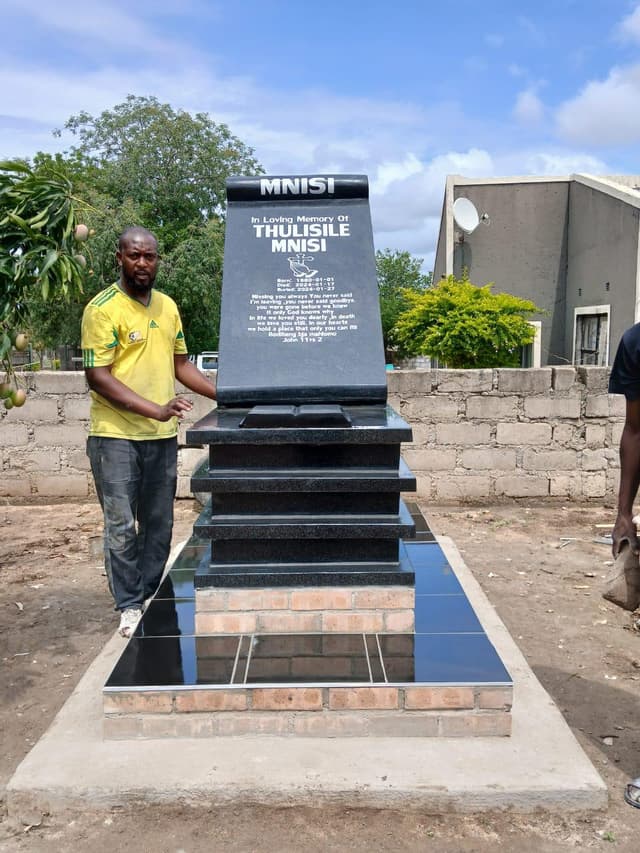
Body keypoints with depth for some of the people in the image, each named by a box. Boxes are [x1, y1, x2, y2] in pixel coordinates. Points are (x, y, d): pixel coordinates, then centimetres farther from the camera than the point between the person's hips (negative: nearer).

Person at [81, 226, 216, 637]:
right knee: (122, 526, 1)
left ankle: (150, 597, 26)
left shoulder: (168, 306, 11)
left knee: (159, 525, 12)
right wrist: (156, 409, -23)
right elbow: (97, 375, -15)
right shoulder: (103, 308, -9)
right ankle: (129, 605, 14)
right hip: (116, 436, -6)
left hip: (163, 436, 6)